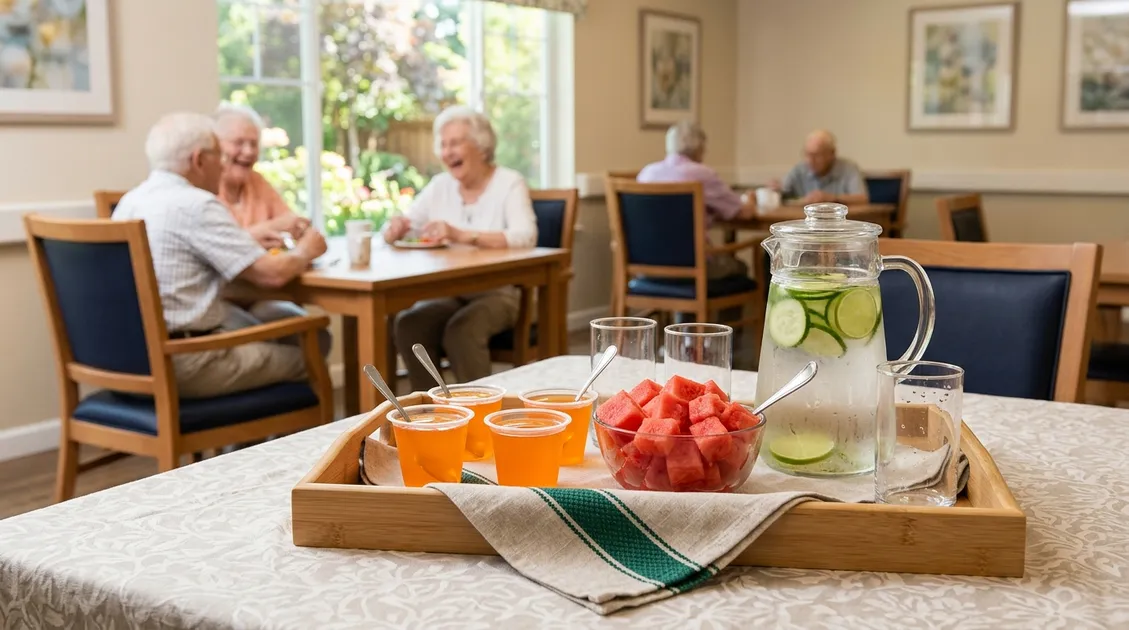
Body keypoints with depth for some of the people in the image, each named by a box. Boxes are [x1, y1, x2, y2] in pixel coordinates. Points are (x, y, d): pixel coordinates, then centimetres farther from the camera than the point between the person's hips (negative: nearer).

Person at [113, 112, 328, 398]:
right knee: (302, 356, 7)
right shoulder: (195, 205, -15)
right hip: (183, 364, -9)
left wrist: (250, 242, 21)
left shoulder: (131, 200, 10)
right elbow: (271, 274, -15)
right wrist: (306, 250, 5)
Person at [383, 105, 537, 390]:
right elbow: (395, 231, 11)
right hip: (448, 293, 5)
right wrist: (396, 228, -16)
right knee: (408, 324, -24)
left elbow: (525, 237, -22)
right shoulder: (440, 186, 11)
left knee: (462, 330, -33)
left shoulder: (509, 183, -4)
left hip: (500, 292, -4)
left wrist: (461, 235, -33)